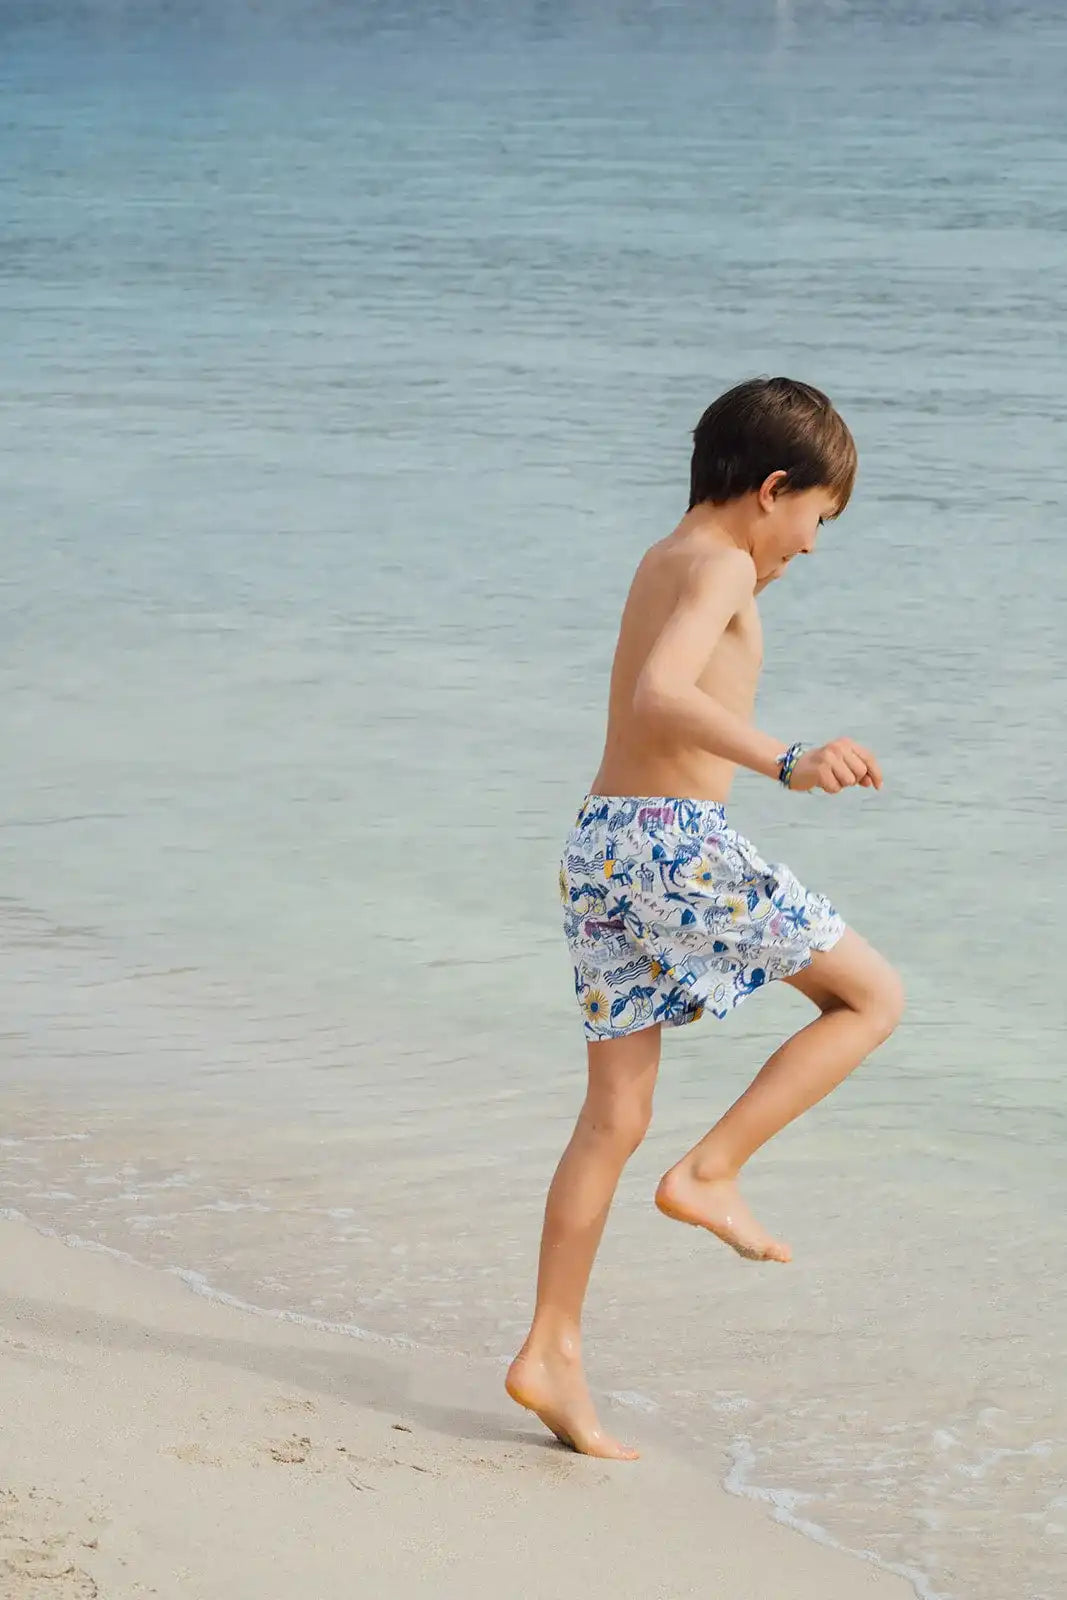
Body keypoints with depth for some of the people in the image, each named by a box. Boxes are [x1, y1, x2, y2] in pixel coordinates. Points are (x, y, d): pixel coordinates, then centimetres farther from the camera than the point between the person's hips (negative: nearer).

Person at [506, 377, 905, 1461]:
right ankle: (710, 1172, -2)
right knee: (871, 995, 5)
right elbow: (661, 694, -26)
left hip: (600, 843, 9)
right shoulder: (720, 564, -8)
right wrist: (787, 762, -36)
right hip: (677, 840, -9)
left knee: (614, 1117, 11)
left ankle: (549, 1353, 11)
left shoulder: (662, 560, 20)